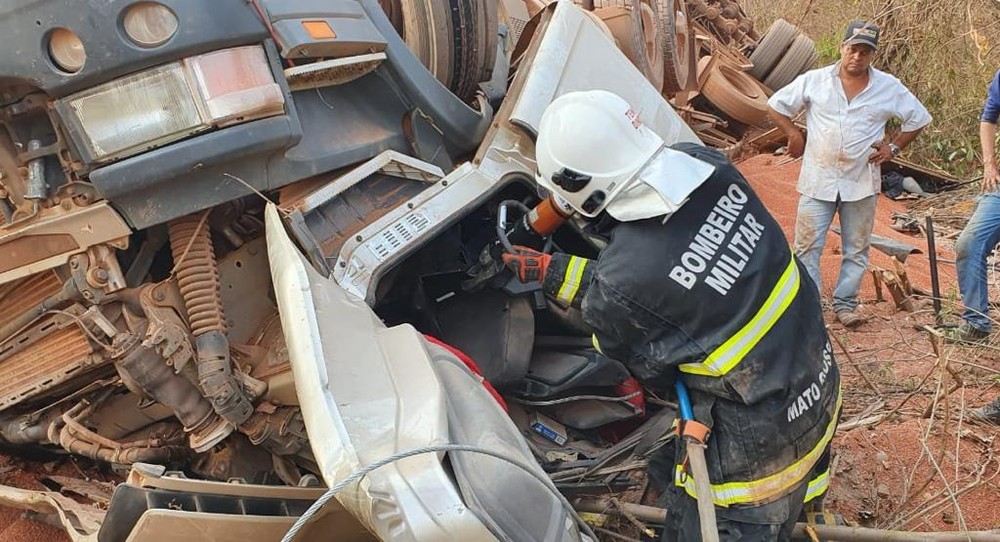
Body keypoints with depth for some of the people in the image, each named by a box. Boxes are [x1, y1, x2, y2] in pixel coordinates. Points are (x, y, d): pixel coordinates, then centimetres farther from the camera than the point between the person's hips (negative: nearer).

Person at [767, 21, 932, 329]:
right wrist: (794, 135, 0)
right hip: (818, 179, -1)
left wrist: (894, 147, 5)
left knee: (856, 248, 8)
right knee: (807, 245, -2)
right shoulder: (814, 81, -1)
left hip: (862, 183, 1)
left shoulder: (889, 88, 2)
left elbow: (919, 118, 13)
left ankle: (845, 304, 21)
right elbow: (777, 105, 8)